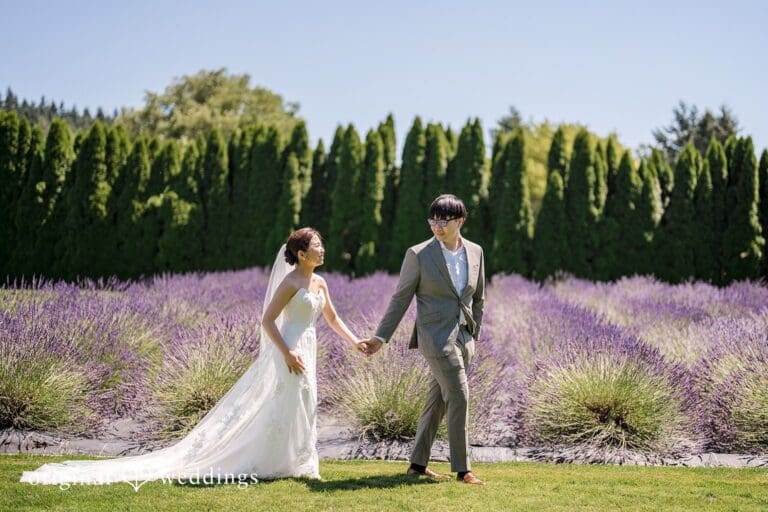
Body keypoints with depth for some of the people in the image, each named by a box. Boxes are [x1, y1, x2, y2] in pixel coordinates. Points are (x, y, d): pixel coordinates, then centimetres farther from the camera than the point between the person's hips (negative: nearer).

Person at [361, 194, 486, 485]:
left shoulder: (475, 252, 7)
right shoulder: (419, 255, -6)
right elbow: (400, 299, -2)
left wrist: (473, 336, 16)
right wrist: (381, 337, -4)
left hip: (463, 338, 5)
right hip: (436, 337, -5)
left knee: (438, 402, 10)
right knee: (459, 396, -11)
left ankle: (417, 464, 20)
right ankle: (462, 468, -2)